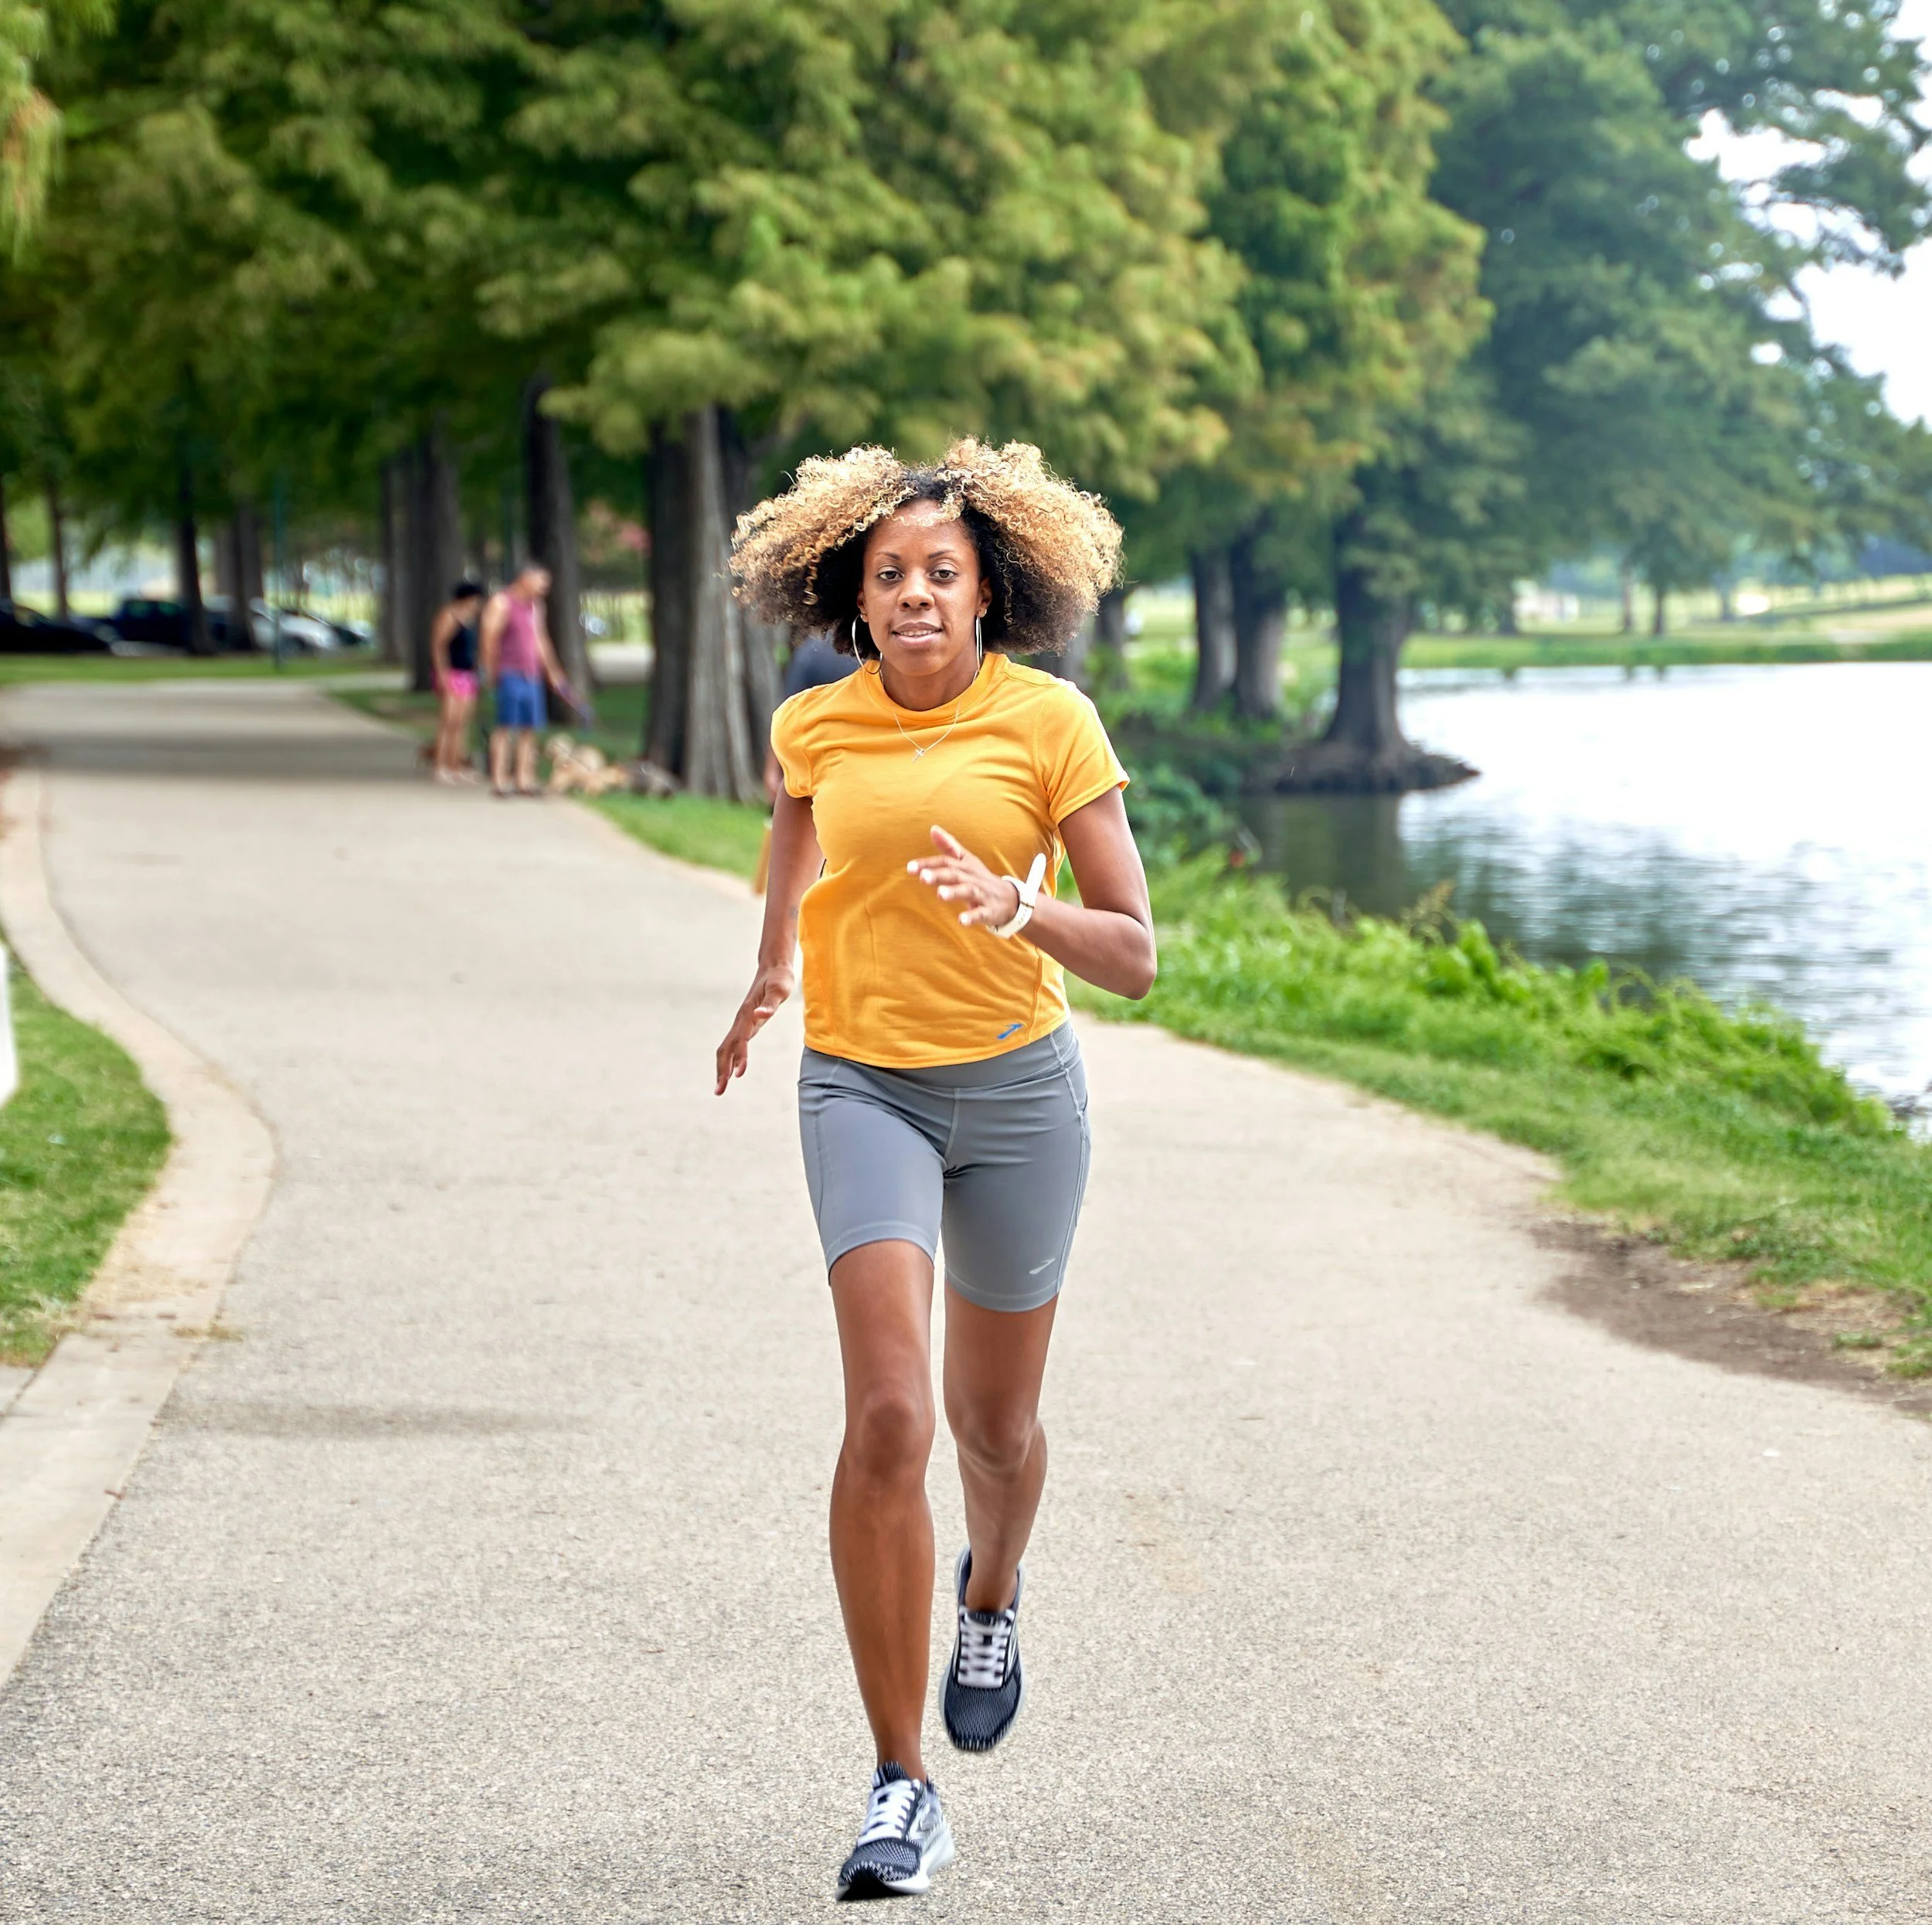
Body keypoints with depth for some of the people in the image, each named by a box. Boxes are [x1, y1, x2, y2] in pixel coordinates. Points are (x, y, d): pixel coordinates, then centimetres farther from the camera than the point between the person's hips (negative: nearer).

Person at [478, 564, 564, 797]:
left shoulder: (535, 606, 19)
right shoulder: (501, 603, -5)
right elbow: (489, 638, -10)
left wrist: (551, 672, 28)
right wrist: (492, 671, -15)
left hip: (532, 676, 8)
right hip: (509, 674, -8)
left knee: (529, 729, 6)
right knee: (505, 727, -9)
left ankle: (524, 780, 11)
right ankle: (498, 781, -8)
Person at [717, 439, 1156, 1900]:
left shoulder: (1051, 721, -8)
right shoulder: (814, 728, 0)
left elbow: (1133, 957, -10)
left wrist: (1016, 905, -27)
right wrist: (771, 979, 32)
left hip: (1018, 1086, 0)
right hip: (863, 1085, 0)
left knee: (995, 1425, 15)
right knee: (888, 1418, -18)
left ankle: (993, 1595, 54)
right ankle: (902, 1790, -13)